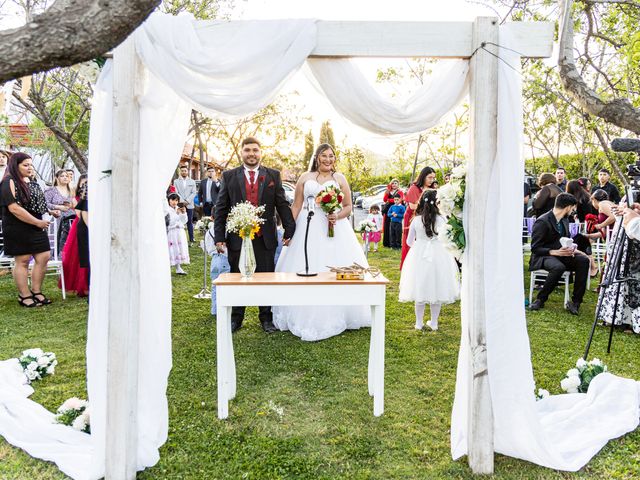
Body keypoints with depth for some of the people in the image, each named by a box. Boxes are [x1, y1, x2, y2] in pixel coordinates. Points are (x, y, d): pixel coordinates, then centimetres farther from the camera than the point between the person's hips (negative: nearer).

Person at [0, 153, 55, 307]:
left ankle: (36, 292, 18)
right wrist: (38, 222, -18)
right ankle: (24, 296, 10)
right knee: (22, 261, 0)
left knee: (44, 257, 5)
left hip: (36, 227, 8)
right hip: (18, 229, -8)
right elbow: (14, 208, -20)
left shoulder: (32, 183, 14)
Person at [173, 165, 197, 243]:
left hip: (189, 205, 1)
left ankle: (191, 239, 3)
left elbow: (193, 193, 5)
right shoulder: (176, 181, 11)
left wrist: (187, 201, -9)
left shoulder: (192, 181, 13)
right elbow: (176, 193, 2)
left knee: (189, 222, 1)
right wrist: (182, 201, -11)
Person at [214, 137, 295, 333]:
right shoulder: (229, 176, 4)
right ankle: (236, 318, 24)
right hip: (237, 237, 0)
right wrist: (219, 237, -3)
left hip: (265, 237, 0)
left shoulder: (273, 175, 5)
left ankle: (266, 318, 22)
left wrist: (289, 230, -3)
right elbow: (221, 208, 3)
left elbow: (282, 205, 4)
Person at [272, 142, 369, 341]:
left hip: (335, 229, 0)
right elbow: (296, 206, 6)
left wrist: (337, 216, -13)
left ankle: (334, 317, 14)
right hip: (308, 229, 0)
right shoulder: (305, 177, 10)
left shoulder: (340, 178, 10)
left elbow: (348, 207, 8)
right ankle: (306, 318, 12)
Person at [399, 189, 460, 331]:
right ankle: (434, 322, 21)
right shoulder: (441, 220, -10)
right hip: (438, 256, -1)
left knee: (420, 291, 10)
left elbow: (409, 241, 3)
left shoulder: (416, 220, -6)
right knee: (436, 290, 12)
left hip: (419, 255, 1)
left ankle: (419, 323, 19)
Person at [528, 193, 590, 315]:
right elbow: (535, 248, -15)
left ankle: (575, 302, -16)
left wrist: (571, 249, -2)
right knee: (559, 267, -37)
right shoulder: (542, 222, -15)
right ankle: (540, 299, -19)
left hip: (561, 254, 7)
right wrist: (555, 252, -27)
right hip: (543, 257, -7)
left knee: (583, 260, -18)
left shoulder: (565, 220, 10)